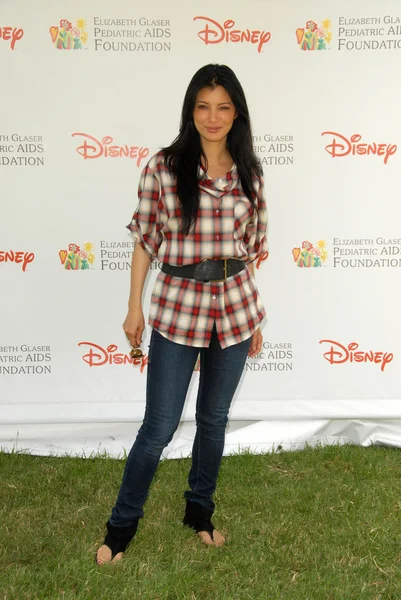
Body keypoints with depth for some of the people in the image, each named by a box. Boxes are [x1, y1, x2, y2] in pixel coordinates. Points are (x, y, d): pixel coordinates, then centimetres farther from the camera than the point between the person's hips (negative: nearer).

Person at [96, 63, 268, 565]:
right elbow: (145, 240, -1)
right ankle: (122, 524, 25)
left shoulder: (249, 173, 3)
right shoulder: (163, 167, -6)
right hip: (177, 306, -3)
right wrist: (134, 306, -2)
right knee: (159, 427, 3)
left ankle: (199, 510, 38)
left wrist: (255, 316, 10)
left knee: (214, 419, 15)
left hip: (235, 306, 3)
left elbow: (252, 246, 8)